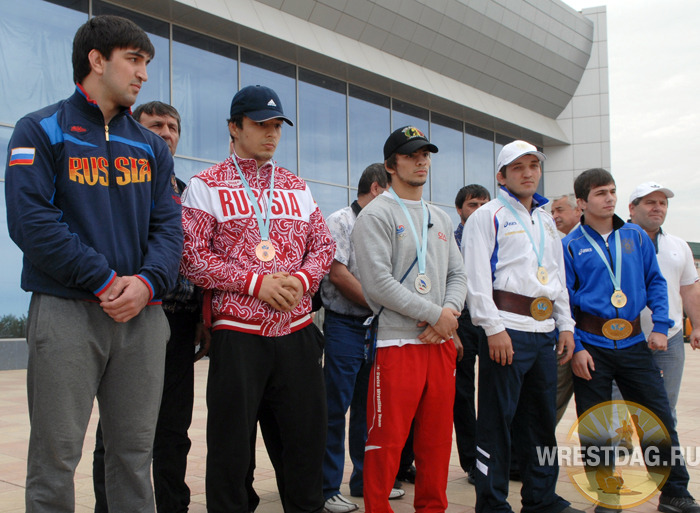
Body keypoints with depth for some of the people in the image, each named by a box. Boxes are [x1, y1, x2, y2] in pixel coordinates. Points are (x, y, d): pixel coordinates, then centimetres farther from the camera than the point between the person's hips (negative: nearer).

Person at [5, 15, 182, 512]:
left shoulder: (151, 147, 16)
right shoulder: (41, 131, 1)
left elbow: (168, 225, 8)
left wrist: (147, 281, -11)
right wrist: (104, 281, -15)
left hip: (142, 317, 4)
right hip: (66, 313, -4)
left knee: (134, 454, 10)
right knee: (56, 457, 1)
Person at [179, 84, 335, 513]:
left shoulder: (298, 187, 16)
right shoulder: (205, 186, 2)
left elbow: (324, 245, 15)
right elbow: (193, 257, -7)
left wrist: (301, 279, -7)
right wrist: (256, 282, -15)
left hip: (297, 329, 4)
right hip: (238, 331, -4)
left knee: (309, 431, 11)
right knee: (230, 442, 2)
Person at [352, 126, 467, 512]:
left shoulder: (440, 219, 18)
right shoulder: (376, 215, -4)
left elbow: (457, 275, 17)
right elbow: (378, 283, -15)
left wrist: (450, 311, -5)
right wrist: (435, 314, -12)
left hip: (441, 344, 7)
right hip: (398, 343, -7)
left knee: (437, 438, 13)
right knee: (386, 441, -4)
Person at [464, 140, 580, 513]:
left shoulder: (546, 220, 20)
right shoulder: (488, 216, -1)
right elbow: (476, 277, -9)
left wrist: (565, 324, 16)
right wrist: (493, 328, -16)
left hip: (545, 330, 7)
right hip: (507, 326, -7)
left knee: (542, 417, 12)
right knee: (497, 419, -4)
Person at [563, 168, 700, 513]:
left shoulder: (636, 237, 7)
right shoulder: (571, 246, -3)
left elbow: (655, 281, 12)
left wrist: (661, 326, -1)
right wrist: (575, 348, -12)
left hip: (634, 343, 3)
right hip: (592, 346, -2)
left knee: (659, 418, 4)